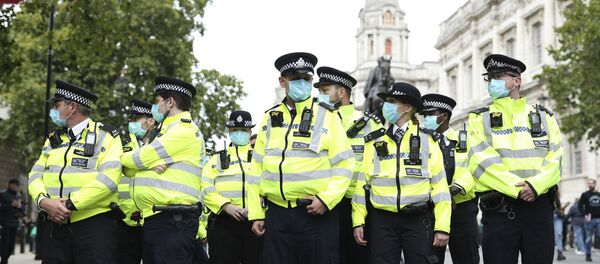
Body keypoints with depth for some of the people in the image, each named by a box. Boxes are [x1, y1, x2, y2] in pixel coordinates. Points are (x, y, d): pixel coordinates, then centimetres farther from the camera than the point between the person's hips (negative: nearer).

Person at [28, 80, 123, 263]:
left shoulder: (105, 136, -2)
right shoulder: (53, 139, 19)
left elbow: (108, 178, -15)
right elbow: (36, 175, 11)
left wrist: (70, 204, -17)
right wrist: (44, 201, -10)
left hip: (95, 225, -6)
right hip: (57, 225, 6)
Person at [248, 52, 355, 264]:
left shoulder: (327, 117, 1)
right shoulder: (270, 119, 11)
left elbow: (344, 165, -2)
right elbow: (257, 169, 12)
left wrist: (326, 199, -15)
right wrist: (256, 214, 7)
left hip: (317, 214, -3)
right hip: (277, 215, 3)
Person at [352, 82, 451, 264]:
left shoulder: (426, 141, 4)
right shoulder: (374, 142, 10)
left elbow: (440, 185, 1)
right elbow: (362, 182, 9)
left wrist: (442, 226, -4)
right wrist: (358, 221, 2)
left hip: (418, 220, -2)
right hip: (381, 220, 2)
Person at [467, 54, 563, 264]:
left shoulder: (544, 116, 14)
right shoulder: (479, 118, 9)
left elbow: (555, 158, 2)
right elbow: (481, 161, -6)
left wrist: (536, 185, -17)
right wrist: (517, 188, -16)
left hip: (539, 205, 1)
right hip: (499, 208, -1)